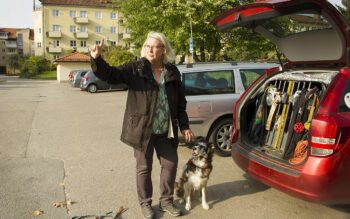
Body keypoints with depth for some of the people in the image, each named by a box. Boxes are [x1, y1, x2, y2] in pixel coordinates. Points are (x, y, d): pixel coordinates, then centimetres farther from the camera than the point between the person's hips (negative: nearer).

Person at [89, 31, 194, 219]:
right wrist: (97, 59, -36)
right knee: (144, 168, 8)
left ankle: (166, 201, 32)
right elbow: (110, 74, -16)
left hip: (166, 131, 4)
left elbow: (180, 103, 9)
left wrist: (184, 126, 6)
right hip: (142, 129, -3)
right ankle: (145, 203, 28)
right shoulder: (136, 69, -5)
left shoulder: (172, 72, 4)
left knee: (170, 164, 12)